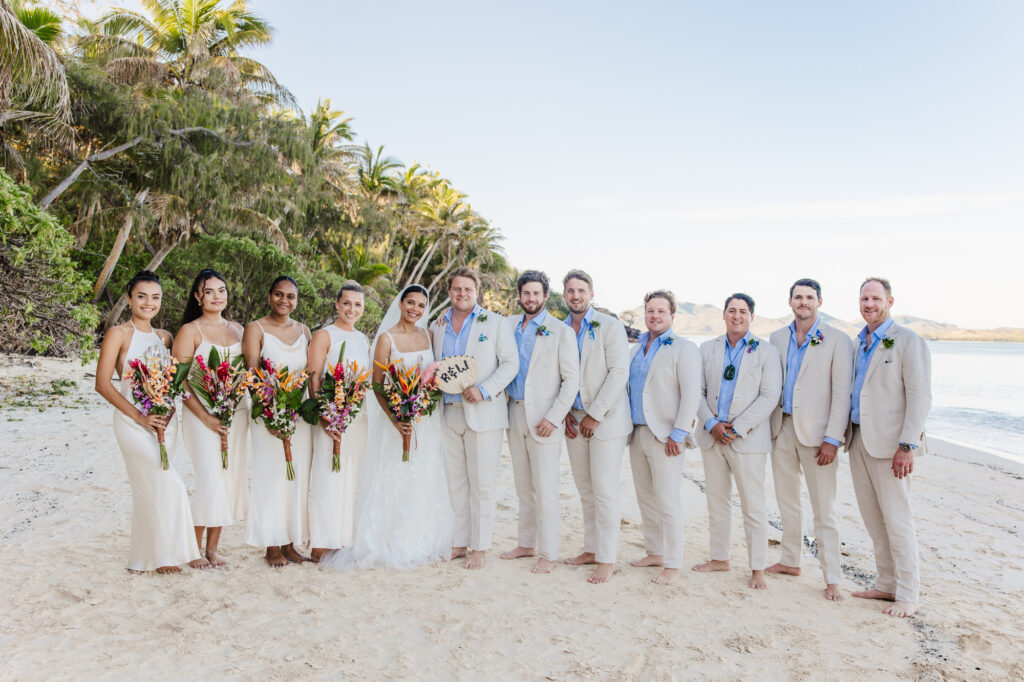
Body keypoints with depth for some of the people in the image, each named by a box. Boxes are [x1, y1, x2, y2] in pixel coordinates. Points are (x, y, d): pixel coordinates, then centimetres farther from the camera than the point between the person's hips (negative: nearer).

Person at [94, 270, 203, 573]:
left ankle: (145, 556, 21)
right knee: (169, 483, -12)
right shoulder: (118, 334, -4)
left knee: (151, 488, 9)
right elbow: (103, 383, -9)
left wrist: (168, 410, -4)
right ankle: (165, 554, 2)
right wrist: (138, 416, -15)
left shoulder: (164, 337, 13)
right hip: (132, 421, -5)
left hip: (164, 421, 5)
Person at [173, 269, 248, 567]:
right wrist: (206, 417, -15)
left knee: (230, 477, 6)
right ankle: (195, 548, 8)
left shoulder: (237, 329, 13)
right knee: (209, 478, -8)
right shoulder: (190, 331, -2)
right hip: (203, 414, -5)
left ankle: (213, 548, 17)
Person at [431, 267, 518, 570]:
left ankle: (480, 547, 10)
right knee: (455, 483, 10)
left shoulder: (495, 322, 1)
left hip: (483, 412, -4)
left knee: (482, 484, 0)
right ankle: (460, 542, 20)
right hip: (449, 412, 5)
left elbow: (510, 363, -4)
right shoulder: (439, 325, 13)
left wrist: (484, 390, -15)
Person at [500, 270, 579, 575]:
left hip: (544, 419, -5)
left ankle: (548, 554, 9)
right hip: (515, 413, 5)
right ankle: (527, 544, 27)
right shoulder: (508, 325, 8)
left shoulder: (560, 332, -5)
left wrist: (553, 418, -14)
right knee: (524, 488, 14)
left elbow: (572, 379, -7)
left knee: (545, 490, -2)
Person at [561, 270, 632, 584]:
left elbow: (618, 373, -13)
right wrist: (565, 413, 2)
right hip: (574, 420, 5)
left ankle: (607, 559, 4)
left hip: (606, 420, -5)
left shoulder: (610, 327, -6)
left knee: (604, 490, -4)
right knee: (585, 490, 11)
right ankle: (591, 548, 23)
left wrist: (594, 415, -15)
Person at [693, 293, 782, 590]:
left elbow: (769, 397, -8)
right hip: (712, 437, 4)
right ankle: (719, 558, 27)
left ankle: (758, 569, 10)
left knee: (753, 506, 0)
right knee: (716, 502, 13)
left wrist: (737, 429, -14)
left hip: (747, 440, -4)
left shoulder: (766, 352, 0)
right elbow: (699, 391, 8)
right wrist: (711, 424, -8)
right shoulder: (707, 349, 11)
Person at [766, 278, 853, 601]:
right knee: (786, 501, 15)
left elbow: (842, 393, -8)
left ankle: (832, 578, 7)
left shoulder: (837, 341, -5)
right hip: (782, 428, 5)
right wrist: (769, 424, 7)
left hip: (815, 433, -5)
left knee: (824, 509, -1)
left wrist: (832, 439, -14)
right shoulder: (777, 338, 10)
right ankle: (790, 561, 30)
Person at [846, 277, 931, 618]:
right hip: (858, 438, 7)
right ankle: (886, 584, 23)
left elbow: (920, 397, -12)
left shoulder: (909, 342, -8)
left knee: (896, 519, -3)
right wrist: (845, 435, 13)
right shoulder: (858, 343, 14)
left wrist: (907, 446, -18)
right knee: (872, 517, 12)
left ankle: (908, 595, 9)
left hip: (888, 443, -7)